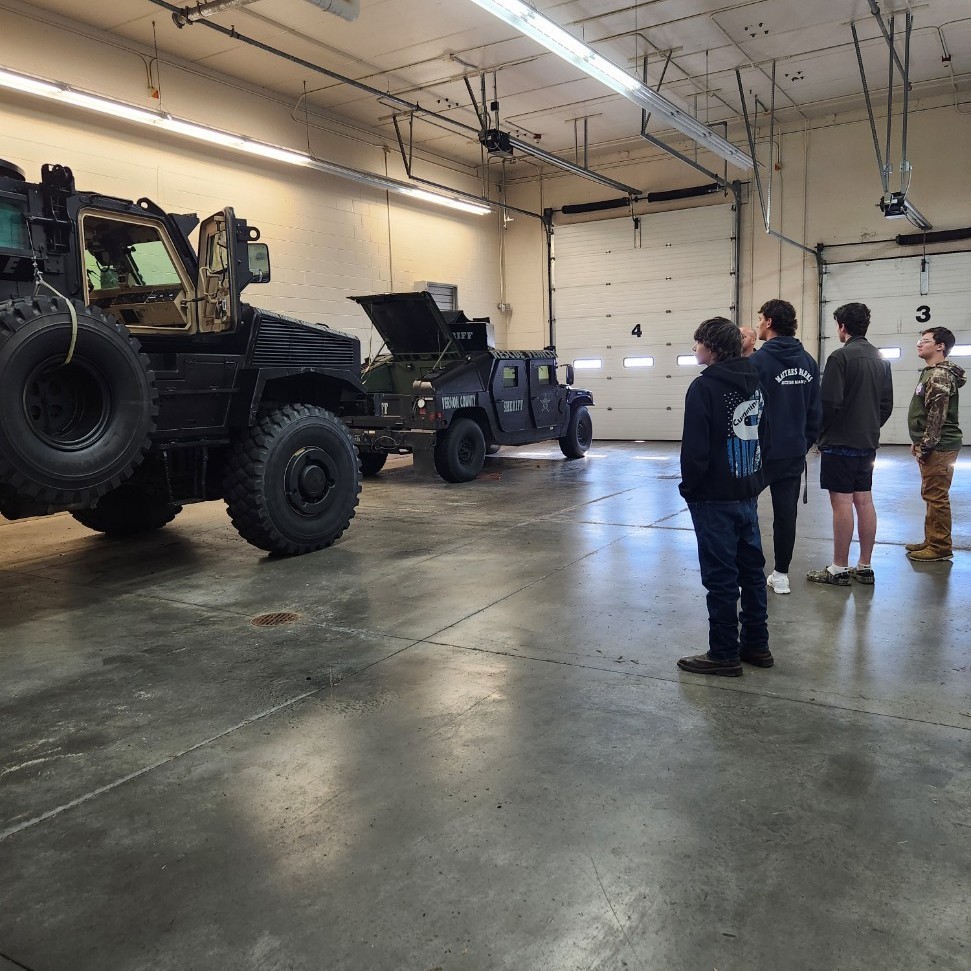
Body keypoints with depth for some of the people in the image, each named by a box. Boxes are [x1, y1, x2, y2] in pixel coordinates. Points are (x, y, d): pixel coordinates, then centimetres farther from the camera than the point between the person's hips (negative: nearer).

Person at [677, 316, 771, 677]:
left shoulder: (705, 386, -16)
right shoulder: (754, 381, 9)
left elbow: (695, 447, -19)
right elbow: (763, 435, 13)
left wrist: (689, 487, -5)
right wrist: (755, 480, 17)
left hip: (715, 497, -8)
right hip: (748, 493, 8)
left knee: (721, 576, 0)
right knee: (751, 568, 14)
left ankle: (724, 654, 8)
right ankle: (756, 644, 25)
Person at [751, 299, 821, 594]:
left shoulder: (759, 360, -13)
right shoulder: (808, 362, 7)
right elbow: (815, 410, 10)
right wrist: (806, 442, 17)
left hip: (761, 451, -5)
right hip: (794, 452, 6)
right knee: (786, 512, 9)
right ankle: (781, 574, 15)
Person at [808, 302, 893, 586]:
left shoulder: (841, 356, -13)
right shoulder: (881, 359, 11)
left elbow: (829, 402, -19)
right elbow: (887, 404, 15)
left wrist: (820, 432, -3)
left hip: (840, 443, -8)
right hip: (867, 443, 8)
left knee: (842, 503, -4)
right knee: (864, 501, 11)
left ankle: (839, 569, 2)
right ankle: (864, 567, 18)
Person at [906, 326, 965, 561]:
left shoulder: (940, 375, -15)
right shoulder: (930, 372, 17)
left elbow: (937, 416, -20)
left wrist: (924, 447, -18)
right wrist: (919, 442, 18)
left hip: (938, 447, -10)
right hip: (932, 446, 10)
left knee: (936, 497, -6)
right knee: (932, 496, 15)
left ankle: (940, 547, 0)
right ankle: (931, 541, 23)